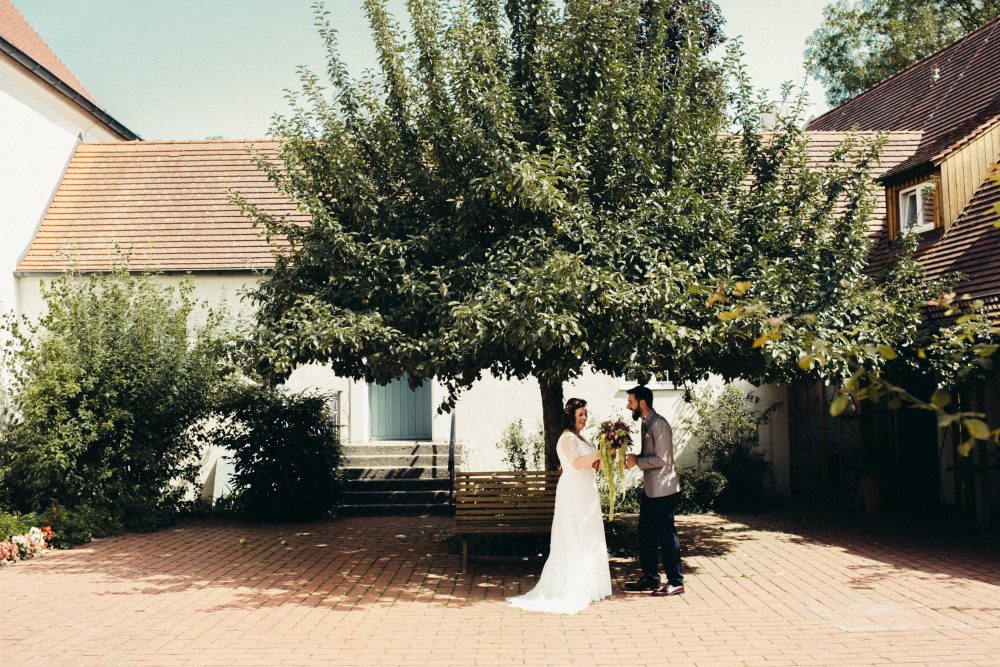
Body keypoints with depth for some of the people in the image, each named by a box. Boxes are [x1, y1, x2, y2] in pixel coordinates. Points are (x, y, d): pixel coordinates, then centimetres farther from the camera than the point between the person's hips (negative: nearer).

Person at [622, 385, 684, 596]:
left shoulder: (658, 424, -17)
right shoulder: (645, 424, 13)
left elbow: (661, 459, -23)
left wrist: (637, 461, -14)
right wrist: (632, 458, 4)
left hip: (663, 489, -10)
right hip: (650, 489, 10)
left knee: (666, 535, -3)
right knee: (645, 535, 14)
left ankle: (676, 582, 6)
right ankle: (650, 578, 24)